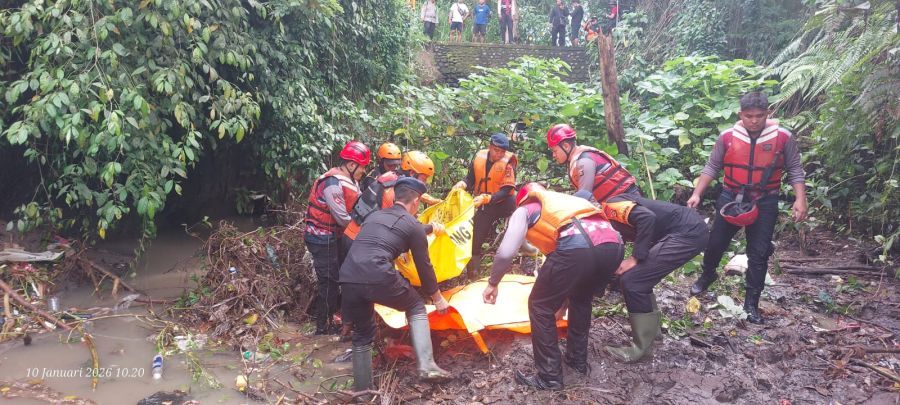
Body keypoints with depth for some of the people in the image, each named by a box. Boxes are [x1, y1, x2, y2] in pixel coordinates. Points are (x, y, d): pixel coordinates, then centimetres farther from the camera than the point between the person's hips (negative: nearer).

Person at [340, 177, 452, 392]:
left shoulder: (374, 216, 28)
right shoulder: (413, 225, 12)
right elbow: (424, 266, 16)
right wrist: (438, 298, 30)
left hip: (348, 277, 5)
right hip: (378, 277, -5)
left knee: (362, 335, 23)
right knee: (416, 308, 21)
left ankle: (362, 390, 28)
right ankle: (427, 366, 10)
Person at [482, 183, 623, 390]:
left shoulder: (525, 210, 23)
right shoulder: (560, 201, 41)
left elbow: (506, 252, 9)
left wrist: (492, 283, 26)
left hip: (576, 248, -7)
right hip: (614, 245, 7)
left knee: (540, 306, 14)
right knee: (581, 297, 34)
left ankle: (549, 377, 17)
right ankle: (578, 360, 41)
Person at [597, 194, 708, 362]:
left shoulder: (609, 207, -7)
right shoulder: (611, 220, 19)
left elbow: (647, 218, -23)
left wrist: (634, 259, -16)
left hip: (689, 232, -10)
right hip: (690, 230, 10)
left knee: (632, 280, -8)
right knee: (638, 277, 15)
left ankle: (642, 347, 1)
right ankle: (652, 328, 28)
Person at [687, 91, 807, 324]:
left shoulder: (782, 137, -9)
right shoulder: (727, 137, -7)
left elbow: (795, 169, -2)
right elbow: (712, 167, 2)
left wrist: (800, 199, -12)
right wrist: (697, 194, -5)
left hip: (765, 203, -1)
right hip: (731, 198, 1)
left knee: (758, 254, 2)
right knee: (715, 243, 12)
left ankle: (752, 302, 13)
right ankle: (707, 275, 42)